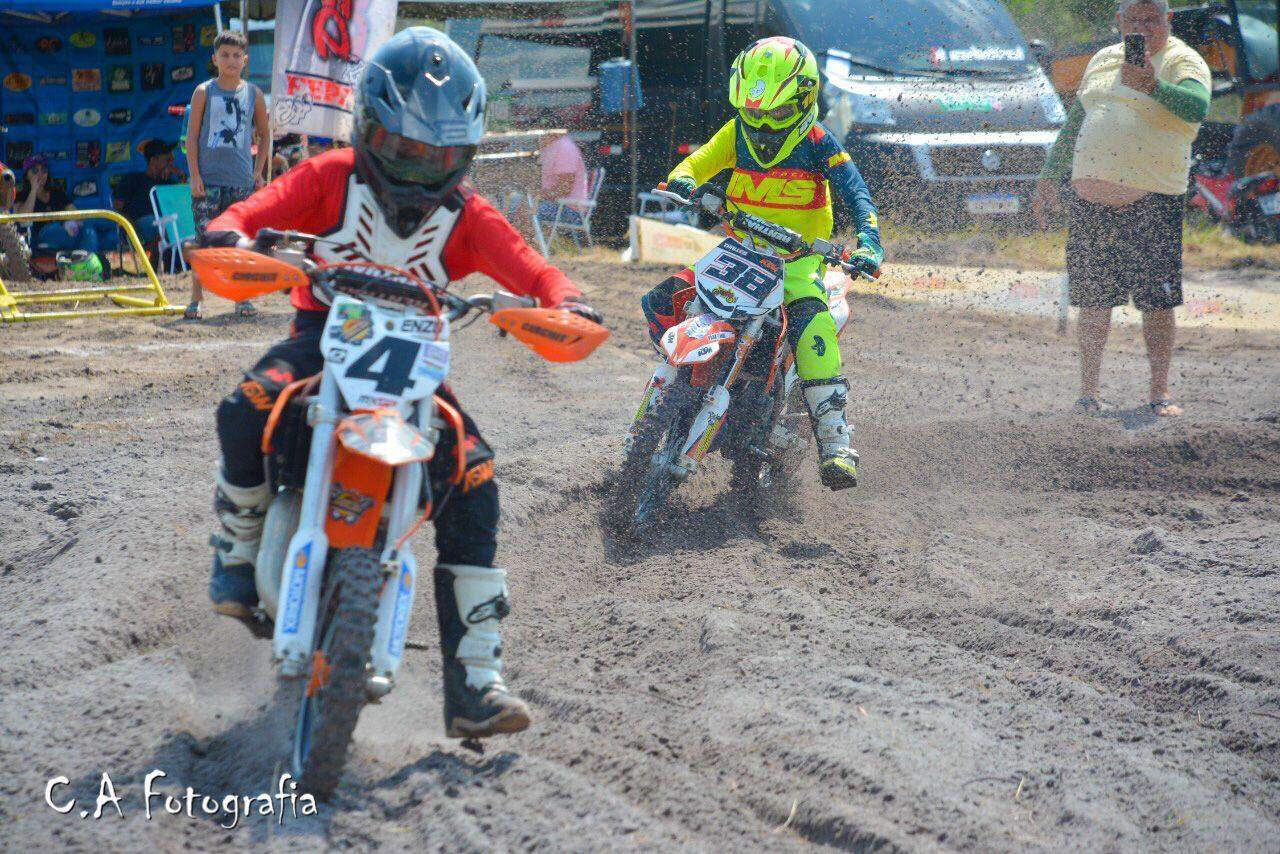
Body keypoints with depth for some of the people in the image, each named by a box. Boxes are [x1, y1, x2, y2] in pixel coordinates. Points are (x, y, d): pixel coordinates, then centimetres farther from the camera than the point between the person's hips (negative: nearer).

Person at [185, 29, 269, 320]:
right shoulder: (204, 92, 2)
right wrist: (194, 175, -6)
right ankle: (196, 299, 1)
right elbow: (192, 135, 1)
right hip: (208, 178, -2)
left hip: (241, 179, 2)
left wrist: (258, 171, 8)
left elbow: (264, 135, 17)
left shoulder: (253, 94, 8)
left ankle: (242, 298, 11)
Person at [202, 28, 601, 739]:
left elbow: (533, 272, -9)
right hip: (325, 333, -2)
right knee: (248, 408, -35)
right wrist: (228, 238, -39)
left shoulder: (468, 216, 0)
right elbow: (251, 215, -14)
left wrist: (567, 305, -32)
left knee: (474, 477, -18)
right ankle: (239, 550, -5)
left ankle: (473, 681, -16)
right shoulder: (331, 178, -5)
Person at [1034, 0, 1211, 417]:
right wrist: (1051, 174, 25)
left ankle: (1160, 393, 2)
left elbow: (1197, 106, -23)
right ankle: (1087, 392, 15)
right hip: (1089, 201, 5)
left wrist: (1151, 85, -38)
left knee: (1157, 302, -5)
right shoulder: (1103, 60, 18)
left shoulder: (1182, 61, -2)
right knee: (1092, 302, 7)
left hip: (1153, 203, -5)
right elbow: (1075, 121, 27)